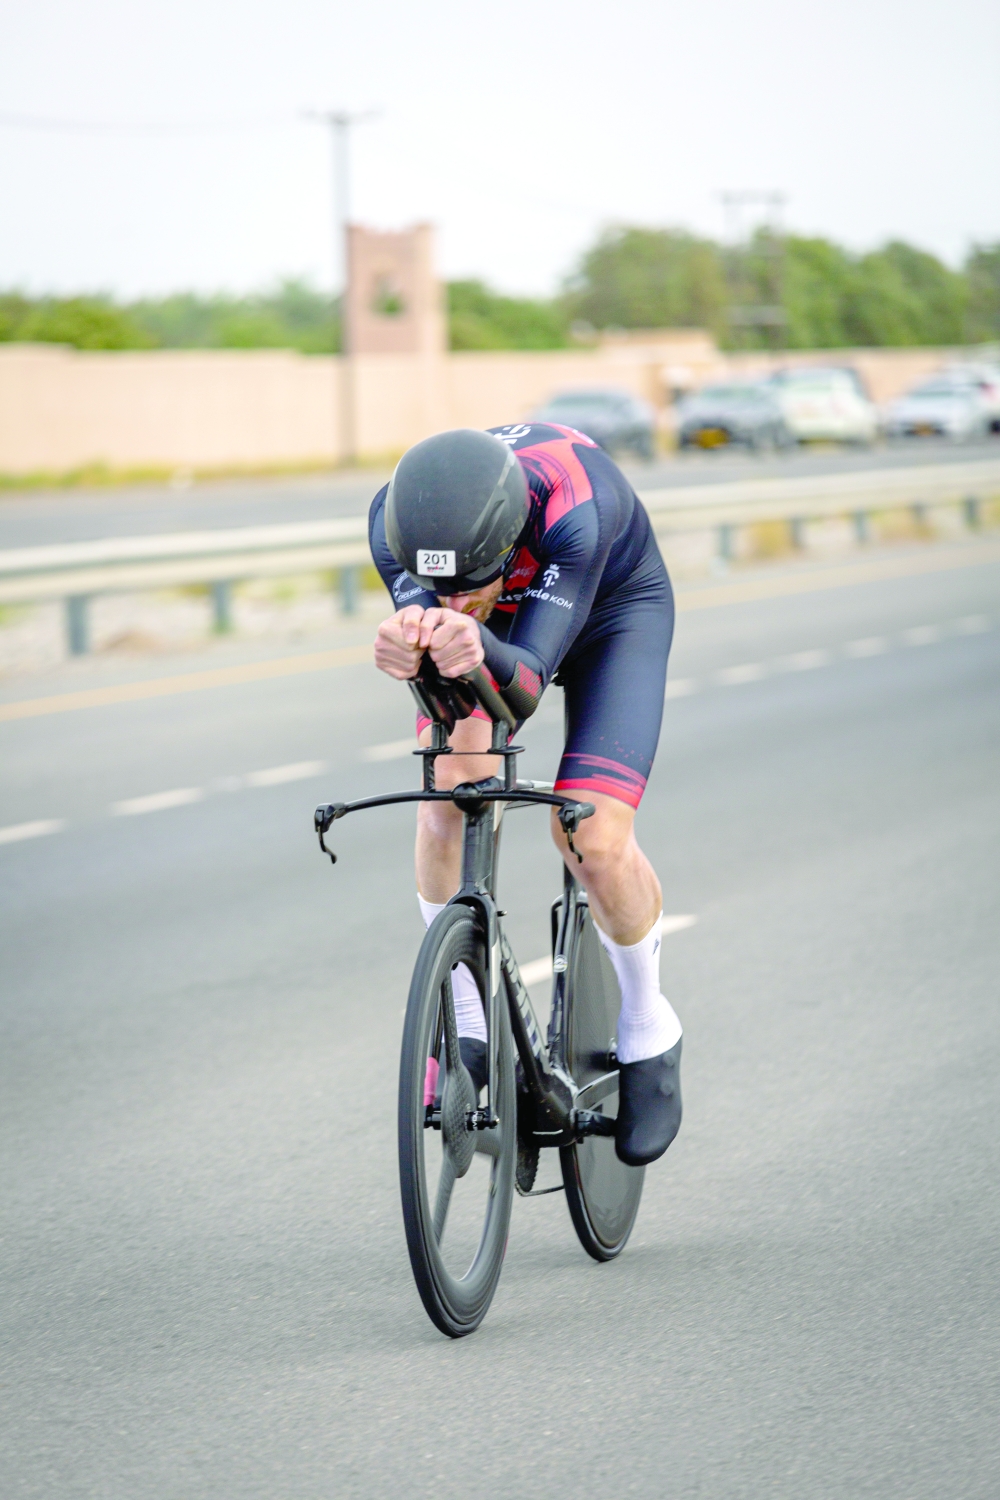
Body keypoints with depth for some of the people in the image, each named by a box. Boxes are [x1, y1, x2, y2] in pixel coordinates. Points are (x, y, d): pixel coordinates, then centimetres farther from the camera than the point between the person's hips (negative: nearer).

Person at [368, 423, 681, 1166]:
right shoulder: (394, 521, -33)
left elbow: (527, 683, -44)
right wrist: (413, 645, -63)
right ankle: (468, 1024, -4)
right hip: (498, 618, 3)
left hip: (613, 608, -3)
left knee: (594, 839, -19)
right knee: (448, 790, -23)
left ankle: (648, 1031, 9)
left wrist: (479, 650, -67)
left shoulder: (571, 507, -43)